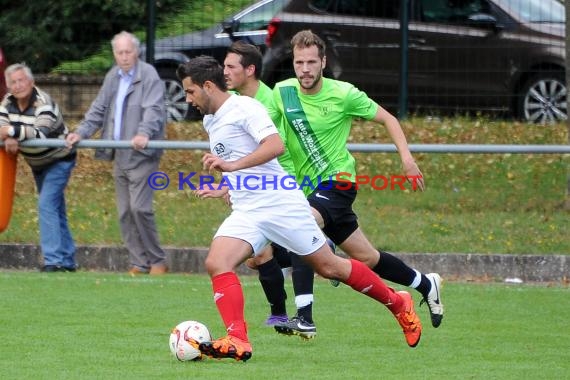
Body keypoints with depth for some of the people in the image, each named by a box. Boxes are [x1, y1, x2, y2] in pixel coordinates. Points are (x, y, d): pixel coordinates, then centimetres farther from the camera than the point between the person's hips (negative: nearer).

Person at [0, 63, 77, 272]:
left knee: (47, 205, -21)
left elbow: (41, 133, -43)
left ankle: (53, 260, -24)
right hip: (37, 163, 8)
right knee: (55, 209, 14)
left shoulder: (44, 103, -29)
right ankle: (67, 261, 22)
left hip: (59, 160, -8)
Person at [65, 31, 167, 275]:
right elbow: (99, 109, 19)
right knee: (125, 212, 6)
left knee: (139, 207, -14)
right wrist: (81, 132, 5)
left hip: (142, 155, -8)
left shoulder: (149, 76, -8)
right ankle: (139, 263, 12)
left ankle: (157, 261, -2)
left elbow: (153, 109, -20)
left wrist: (144, 133, -37)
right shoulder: (113, 78, 15)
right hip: (120, 156, 8)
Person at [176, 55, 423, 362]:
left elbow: (275, 144, -26)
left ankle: (398, 304, 23)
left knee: (329, 267, 2)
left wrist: (232, 165, -32)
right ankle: (237, 341, -26)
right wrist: (225, 187, 30)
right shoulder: (210, 121, 16)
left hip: (281, 204, -8)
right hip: (245, 213, 8)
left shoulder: (244, 107, -11)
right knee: (216, 262, -19)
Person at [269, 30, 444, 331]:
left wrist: (406, 157, -11)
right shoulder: (282, 93, -2)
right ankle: (427, 285, 36)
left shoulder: (344, 94, -11)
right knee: (365, 257, 12)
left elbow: (387, 119, 0)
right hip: (307, 187, 5)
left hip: (337, 181, -5)